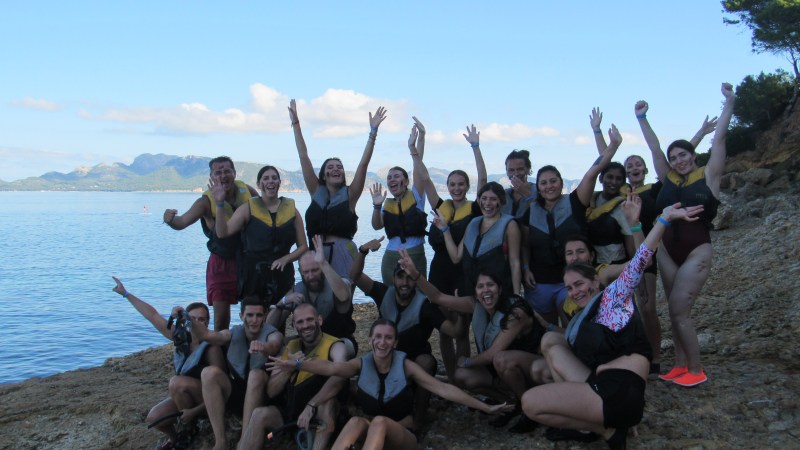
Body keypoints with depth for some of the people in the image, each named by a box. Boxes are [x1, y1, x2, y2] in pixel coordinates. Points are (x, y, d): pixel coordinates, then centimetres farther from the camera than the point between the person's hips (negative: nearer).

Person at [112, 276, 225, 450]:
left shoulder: (212, 348, -22)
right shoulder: (181, 336, -6)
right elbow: (153, 315, -3)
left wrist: (195, 411, -30)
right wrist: (125, 293, 0)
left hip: (208, 400, -6)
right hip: (183, 396, 6)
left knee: (177, 382, -29)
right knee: (153, 418, -14)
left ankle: (188, 430, -9)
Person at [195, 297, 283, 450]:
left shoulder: (273, 334, -8)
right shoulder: (233, 334, 3)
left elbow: (273, 346, -33)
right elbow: (207, 335, -17)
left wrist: (263, 347, -57)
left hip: (261, 396, -3)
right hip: (235, 393, 3)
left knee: (256, 374, -33)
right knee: (210, 372, -22)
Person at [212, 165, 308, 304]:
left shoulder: (291, 209, 7)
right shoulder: (248, 208, 3)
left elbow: (303, 246, 9)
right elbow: (223, 233, -9)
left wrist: (285, 259, -8)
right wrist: (219, 204, -18)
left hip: (282, 274, 2)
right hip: (253, 275, -2)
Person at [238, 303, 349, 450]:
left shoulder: (334, 346, -11)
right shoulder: (290, 347, 4)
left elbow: (339, 377, -33)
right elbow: (271, 392, 1)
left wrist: (310, 406, -40)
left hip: (321, 415, -4)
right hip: (290, 410, 5)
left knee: (327, 402, -35)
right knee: (259, 414, -21)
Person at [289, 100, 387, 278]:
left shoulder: (349, 195, 4)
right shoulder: (317, 192, 9)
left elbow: (363, 163, -4)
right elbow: (304, 157, 8)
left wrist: (373, 131, -11)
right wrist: (295, 123, 7)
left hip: (342, 255, -2)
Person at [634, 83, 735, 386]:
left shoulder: (708, 176, -1)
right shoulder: (668, 179, 8)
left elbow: (719, 138, -6)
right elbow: (654, 147, 10)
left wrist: (729, 103, -6)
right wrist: (642, 119, 10)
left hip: (696, 251, -5)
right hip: (667, 251, 5)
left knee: (679, 311, -9)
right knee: (676, 312, 8)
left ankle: (696, 370, 4)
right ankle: (681, 365, 17)